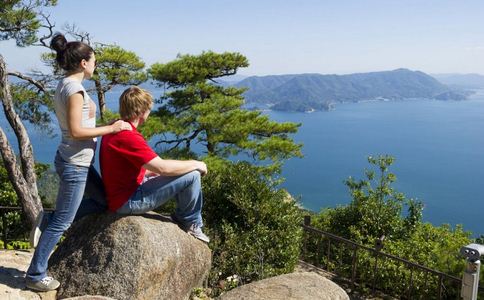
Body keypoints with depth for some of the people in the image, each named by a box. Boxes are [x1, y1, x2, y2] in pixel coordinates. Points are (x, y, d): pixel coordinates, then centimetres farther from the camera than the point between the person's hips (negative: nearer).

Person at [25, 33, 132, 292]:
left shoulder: (65, 85, 10)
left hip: (78, 161, 10)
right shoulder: (75, 89, -19)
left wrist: (110, 128, 13)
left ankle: (49, 221, 21)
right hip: (74, 164, -10)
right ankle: (35, 275, 16)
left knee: (105, 199, 21)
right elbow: (76, 131, -23)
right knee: (62, 223, 2)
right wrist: (111, 129, -17)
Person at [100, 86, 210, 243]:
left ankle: (181, 218, 24)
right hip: (128, 201, -10)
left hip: (125, 189, 10)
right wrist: (196, 164, -13)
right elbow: (162, 167, -27)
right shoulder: (127, 136, -26)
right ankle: (189, 223, 9)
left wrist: (153, 171, 14)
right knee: (192, 175, -15)